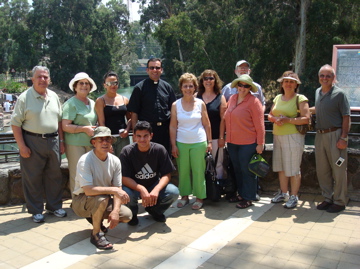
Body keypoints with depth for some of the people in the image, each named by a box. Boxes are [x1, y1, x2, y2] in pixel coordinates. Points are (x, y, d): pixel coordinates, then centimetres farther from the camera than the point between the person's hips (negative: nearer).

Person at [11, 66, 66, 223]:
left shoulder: (54, 97, 10)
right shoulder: (25, 97, -6)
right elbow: (15, 123, -8)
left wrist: (61, 141, 10)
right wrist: (22, 146, -13)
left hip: (53, 141, 5)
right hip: (32, 142, -5)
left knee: (54, 175, 12)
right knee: (32, 178, 4)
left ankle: (54, 206, 27)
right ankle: (36, 211, 18)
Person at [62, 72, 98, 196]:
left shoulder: (92, 103, 17)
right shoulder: (71, 103, -5)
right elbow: (65, 126, -13)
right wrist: (85, 129, -15)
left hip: (91, 144, 7)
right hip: (75, 145, -7)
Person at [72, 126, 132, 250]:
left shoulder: (115, 161, -6)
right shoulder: (85, 161, -23)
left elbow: (118, 189, -6)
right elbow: (88, 190, -32)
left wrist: (115, 211, -21)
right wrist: (113, 190, -35)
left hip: (104, 200, 6)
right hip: (82, 202, -6)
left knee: (127, 215, -14)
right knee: (102, 198, -37)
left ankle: (96, 218, 12)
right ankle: (96, 233, -13)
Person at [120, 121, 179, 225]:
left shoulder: (160, 149, -12)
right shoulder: (127, 151, -15)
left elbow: (166, 175, -12)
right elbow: (124, 178, -18)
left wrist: (156, 190, -31)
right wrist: (141, 189, -35)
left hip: (154, 186, 2)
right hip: (134, 187, -2)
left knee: (173, 192, -25)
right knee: (126, 194, -35)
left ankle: (154, 210, 9)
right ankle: (132, 213, 3)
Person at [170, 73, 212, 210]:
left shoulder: (200, 104, 1)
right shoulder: (176, 105, 1)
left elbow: (207, 124, 5)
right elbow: (173, 126, 2)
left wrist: (209, 142, 2)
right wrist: (173, 145, -2)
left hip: (199, 143, -1)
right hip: (181, 143, 1)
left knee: (198, 171, 4)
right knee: (183, 171, 7)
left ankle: (200, 197, 17)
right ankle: (184, 196, 23)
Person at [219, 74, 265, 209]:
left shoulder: (253, 101, -10)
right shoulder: (232, 99, 8)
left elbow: (259, 125, -12)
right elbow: (224, 119, 12)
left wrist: (260, 143, -14)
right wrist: (221, 137, 10)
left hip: (248, 143, -6)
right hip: (232, 142, 6)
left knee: (247, 171, 4)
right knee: (237, 170, 17)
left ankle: (248, 198, 16)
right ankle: (241, 193, 32)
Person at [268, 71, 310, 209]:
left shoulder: (300, 99, -4)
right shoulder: (278, 98, 15)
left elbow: (306, 119, -12)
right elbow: (270, 115, 18)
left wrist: (287, 120, -18)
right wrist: (275, 119, -4)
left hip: (293, 136, -6)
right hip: (278, 136, 6)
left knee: (293, 168, -2)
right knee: (281, 166, 12)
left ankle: (294, 197, 9)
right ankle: (283, 193, 25)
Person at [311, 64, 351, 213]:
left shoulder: (339, 93, -8)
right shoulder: (318, 92, 11)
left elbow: (346, 117, -10)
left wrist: (344, 138, -16)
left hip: (335, 135, -6)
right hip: (320, 135, 6)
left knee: (338, 170, 1)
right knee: (322, 170, 11)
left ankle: (339, 201, 13)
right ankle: (328, 198, 25)